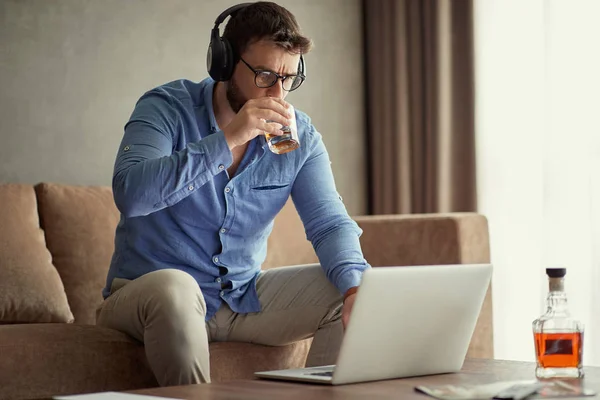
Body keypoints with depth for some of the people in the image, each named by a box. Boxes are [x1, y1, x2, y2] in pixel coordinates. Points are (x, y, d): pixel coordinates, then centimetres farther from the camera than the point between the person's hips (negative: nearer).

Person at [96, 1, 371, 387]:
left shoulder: (299, 135, 0)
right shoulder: (167, 108, -12)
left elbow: (330, 222, -6)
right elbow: (130, 193, -29)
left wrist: (356, 284, -28)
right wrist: (227, 140, -33)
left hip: (244, 296, 5)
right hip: (148, 292, -4)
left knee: (362, 292, -9)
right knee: (173, 287, -38)